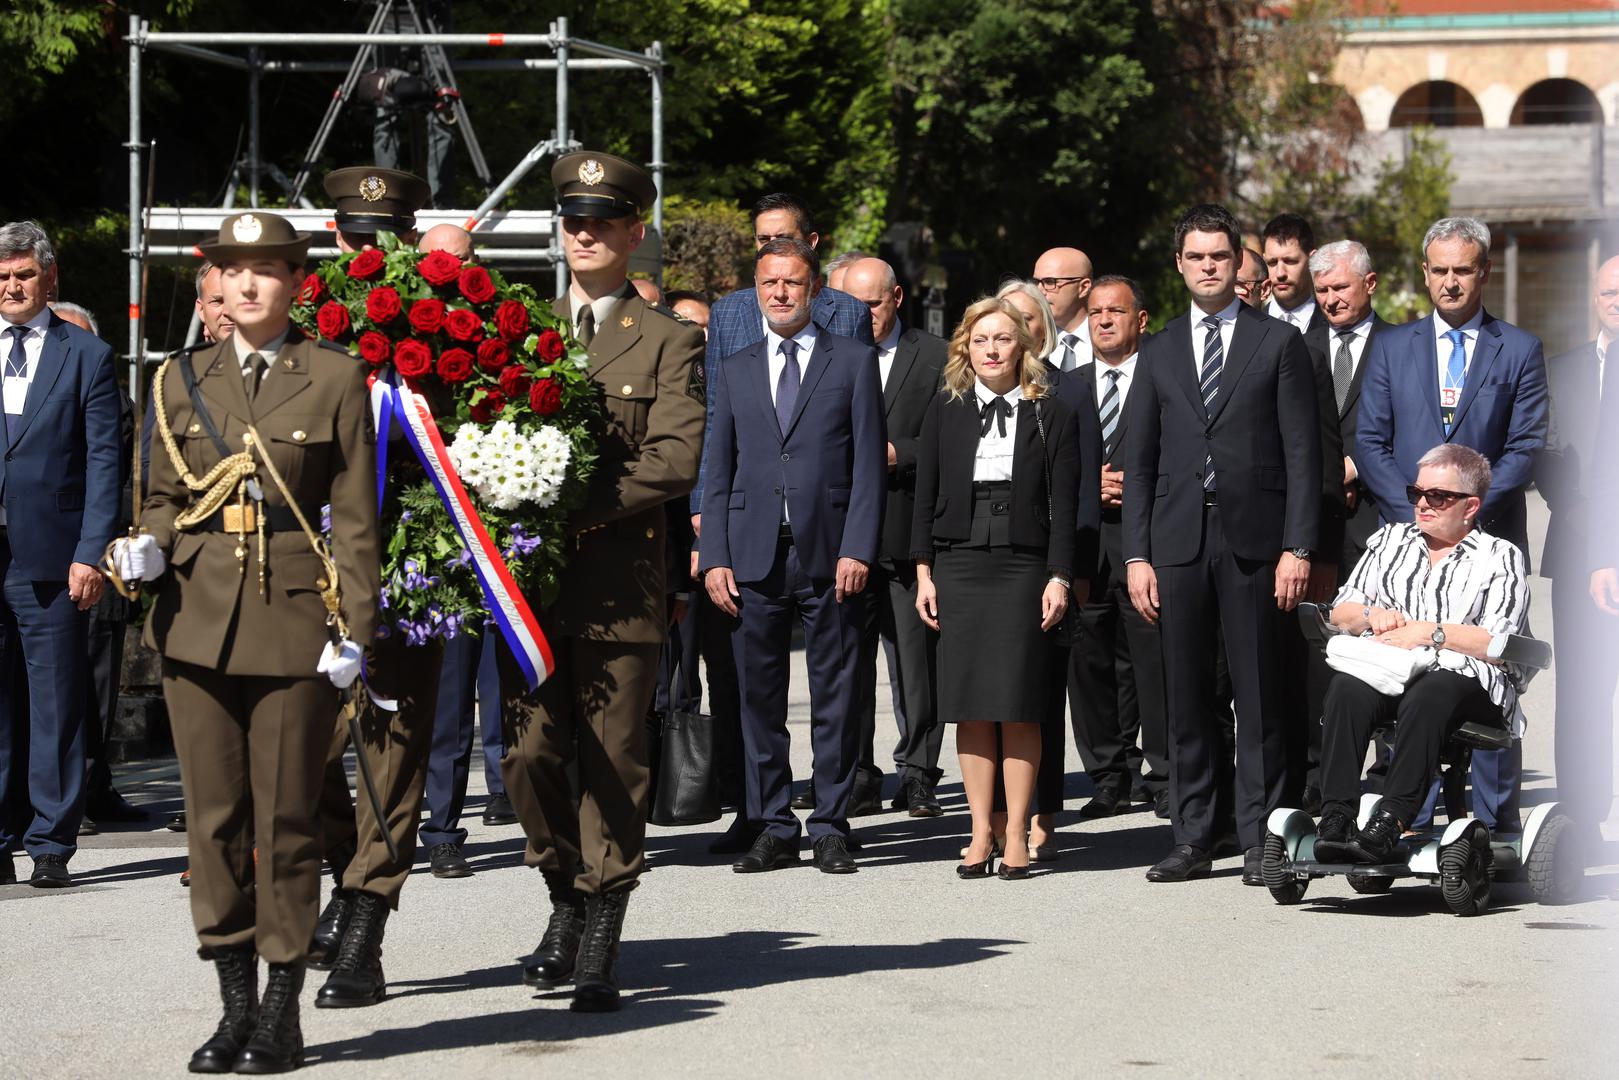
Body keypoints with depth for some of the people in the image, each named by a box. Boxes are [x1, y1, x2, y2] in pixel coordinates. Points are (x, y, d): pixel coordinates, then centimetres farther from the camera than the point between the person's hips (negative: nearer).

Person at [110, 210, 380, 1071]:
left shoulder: (336, 379, 0)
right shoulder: (182, 380, 9)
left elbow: (356, 519, -1)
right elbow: (165, 497, 16)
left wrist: (355, 629, -8)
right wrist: (149, 546, -6)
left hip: (294, 620, -3)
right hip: (198, 617, 3)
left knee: (285, 818, 0)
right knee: (214, 815, 4)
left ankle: (282, 1013, 9)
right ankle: (236, 1005, 13)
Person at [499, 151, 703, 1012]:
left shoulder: (669, 342, 4)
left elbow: (678, 457, -8)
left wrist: (583, 510, -17)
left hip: (619, 578, -3)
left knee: (612, 762, -1)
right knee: (530, 754, 0)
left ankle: (600, 943, 6)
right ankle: (565, 900, 22)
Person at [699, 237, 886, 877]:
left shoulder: (854, 362, 6)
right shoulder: (734, 372, 14)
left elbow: (870, 464, 1)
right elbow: (718, 473, 12)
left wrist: (857, 550, -9)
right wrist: (713, 558, 2)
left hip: (830, 556, -2)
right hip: (754, 558, 3)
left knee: (835, 698, 1)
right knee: (759, 699, 3)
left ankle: (830, 828, 7)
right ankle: (773, 829, 10)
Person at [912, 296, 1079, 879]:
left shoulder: (1052, 415, 3)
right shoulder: (946, 410, 9)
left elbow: (1063, 503, 1)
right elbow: (926, 493, 9)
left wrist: (1059, 576, -6)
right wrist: (924, 570, 3)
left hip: (1024, 566, -2)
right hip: (959, 566, 2)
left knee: (1019, 705, -4)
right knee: (970, 704, 1)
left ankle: (1017, 834, 2)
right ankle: (981, 832, 7)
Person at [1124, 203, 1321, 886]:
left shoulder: (1279, 344, 5)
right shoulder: (1159, 353, 14)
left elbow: (1302, 453, 0)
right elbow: (1139, 462, 12)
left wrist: (1298, 547, -8)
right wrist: (1136, 555, 3)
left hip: (1253, 541, -3)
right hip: (1178, 542, 3)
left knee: (1258, 695, -1)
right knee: (1186, 697, 4)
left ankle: (1258, 839, 4)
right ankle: (1191, 839, 9)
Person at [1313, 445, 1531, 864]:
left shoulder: (1501, 557, 10)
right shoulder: (1389, 540, 25)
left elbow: (1499, 645, -4)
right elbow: (1341, 612, 21)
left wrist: (1430, 632, -10)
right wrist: (1373, 615, -1)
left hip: (1465, 678, -4)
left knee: (1427, 697, -40)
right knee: (1347, 687, -32)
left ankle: (1389, 824, -48)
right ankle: (1335, 818, -42)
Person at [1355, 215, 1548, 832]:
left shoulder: (1519, 352, 7)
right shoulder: (1391, 348, 12)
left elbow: (1525, 448, 0)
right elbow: (1369, 443, 6)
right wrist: (1415, 512, -8)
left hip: (1490, 537, -1)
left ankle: (1494, 822, 1)